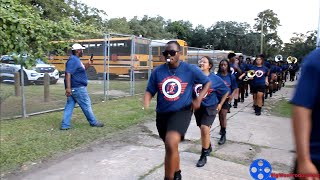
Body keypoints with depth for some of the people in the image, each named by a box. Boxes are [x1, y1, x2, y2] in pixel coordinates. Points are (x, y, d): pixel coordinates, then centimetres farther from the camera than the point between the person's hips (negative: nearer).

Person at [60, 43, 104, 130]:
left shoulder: (76, 59, 15)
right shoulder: (73, 60, -16)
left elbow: (81, 70, 28)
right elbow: (68, 74, -25)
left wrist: (88, 64, 12)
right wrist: (68, 87, -32)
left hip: (74, 88, 10)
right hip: (78, 88, -10)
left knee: (69, 106, 8)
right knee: (86, 105, 4)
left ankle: (65, 125, 10)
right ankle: (93, 122, 18)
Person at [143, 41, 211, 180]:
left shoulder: (190, 69, -7)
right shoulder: (158, 71, -3)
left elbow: (207, 82, 6)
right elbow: (150, 90, 3)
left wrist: (199, 98, -8)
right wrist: (146, 104, -18)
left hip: (181, 112, -4)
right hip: (162, 113, 4)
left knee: (171, 144, -27)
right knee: (171, 147, 20)